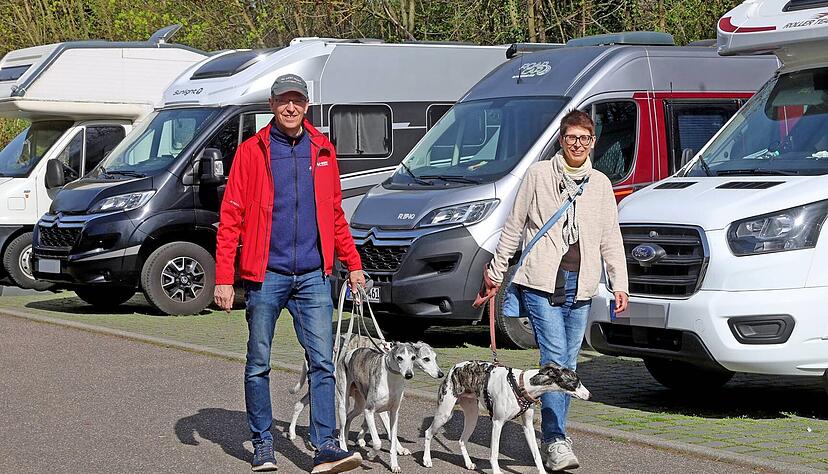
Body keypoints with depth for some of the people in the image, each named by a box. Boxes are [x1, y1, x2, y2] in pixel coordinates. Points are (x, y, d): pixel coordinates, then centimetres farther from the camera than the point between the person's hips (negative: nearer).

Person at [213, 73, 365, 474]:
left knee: (322, 361, -5)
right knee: (259, 364, 5)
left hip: (313, 276, 2)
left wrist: (353, 263, 15)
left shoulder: (322, 150, 10)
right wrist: (223, 277, -9)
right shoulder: (251, 151, 0)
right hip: (265, 275, -2)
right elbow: (231, 216, -2)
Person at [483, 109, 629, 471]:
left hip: (580, 288, 4)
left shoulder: (600, 184, 11)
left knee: (568, 364, 7)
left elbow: (611, 239, 13)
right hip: (541, 283, -4)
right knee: (554, 360, -13)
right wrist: (496, 269, 10)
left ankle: (556, 434, 18)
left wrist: (620, 284, 6)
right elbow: (514, 225, 8)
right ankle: (555, 442, -16)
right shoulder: (539, 175, 2)